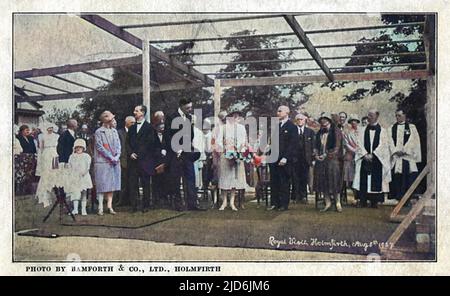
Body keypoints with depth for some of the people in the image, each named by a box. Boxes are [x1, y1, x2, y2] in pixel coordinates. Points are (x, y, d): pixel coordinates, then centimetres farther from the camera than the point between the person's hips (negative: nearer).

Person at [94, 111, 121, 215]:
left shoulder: (114, 131, 13)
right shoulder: (99, 132, -3)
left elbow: (118, 145, 10)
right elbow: (100, 147, -9)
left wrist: (117, 156, -6)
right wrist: (110, 157, -13)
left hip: (114, 162, 5)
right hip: (102, 161, -5)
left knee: (112, 184, 6)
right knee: (102, 185, -4)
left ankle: (109, 206, 11)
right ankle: (100, 207, -1)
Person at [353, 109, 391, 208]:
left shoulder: (382, 131, 5)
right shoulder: (363, 131, 11)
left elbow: (383, 145, -4)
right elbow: (360, 144, 4)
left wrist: (372, 154, -12)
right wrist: (365, 154, -10)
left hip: (377, 160, -2)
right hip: (365, 159, 2)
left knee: (376, 181, -1)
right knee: (363, 181, -2)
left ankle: (374, 202, 5)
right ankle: (363, 201, 3)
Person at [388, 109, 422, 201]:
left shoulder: (411, 127, 8)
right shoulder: (392, 128, 14)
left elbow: (413, 141, -2)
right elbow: (390, 141, 5)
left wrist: (404, 150, -11)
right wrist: (396, 151, -9)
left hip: (407, 156, -2)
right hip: (395, 156, 2)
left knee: (407, 178, -5)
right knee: (396, 177, -1)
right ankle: (396, 197, 3)